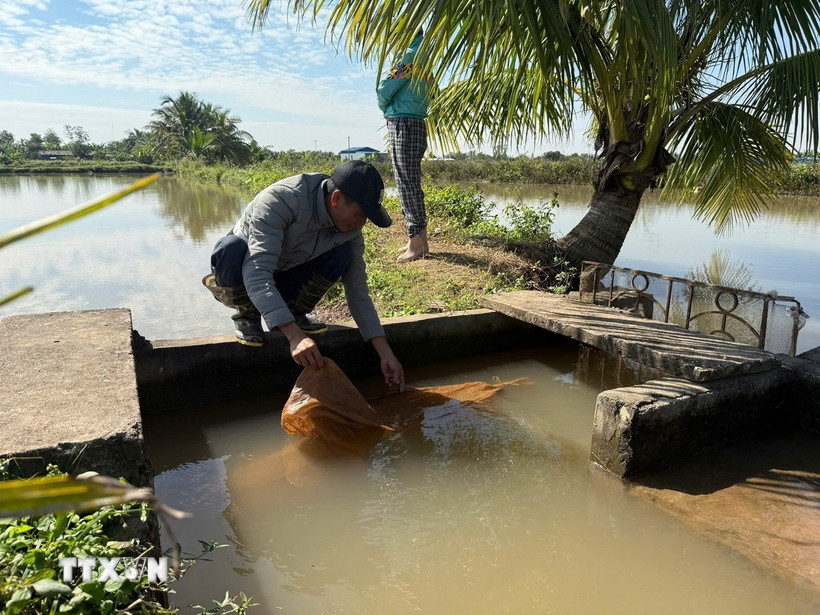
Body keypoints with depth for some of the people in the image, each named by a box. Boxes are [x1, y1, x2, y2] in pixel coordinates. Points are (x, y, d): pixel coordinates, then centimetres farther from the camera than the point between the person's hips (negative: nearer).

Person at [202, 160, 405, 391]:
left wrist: (385, 352, -19)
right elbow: (257, 274, -42)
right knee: (231, 249, -39)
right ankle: (248, 316, -9)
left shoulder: (350, 228, -16)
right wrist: (294, 335, -52)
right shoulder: (281, 199, -34)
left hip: (285, 282, 4)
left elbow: (358, 292, -12)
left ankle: (295, 313, -2)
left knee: (343, 253, -21)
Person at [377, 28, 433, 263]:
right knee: (412, 182, 11)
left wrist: (385, 109, 10)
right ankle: (419, 239, 15)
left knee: (406, 181, -11)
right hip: (417, 125, 10)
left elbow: (384, 90, -11)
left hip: (402, 125, -10)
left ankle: (416, 242, -12)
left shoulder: (408, 62, -9)